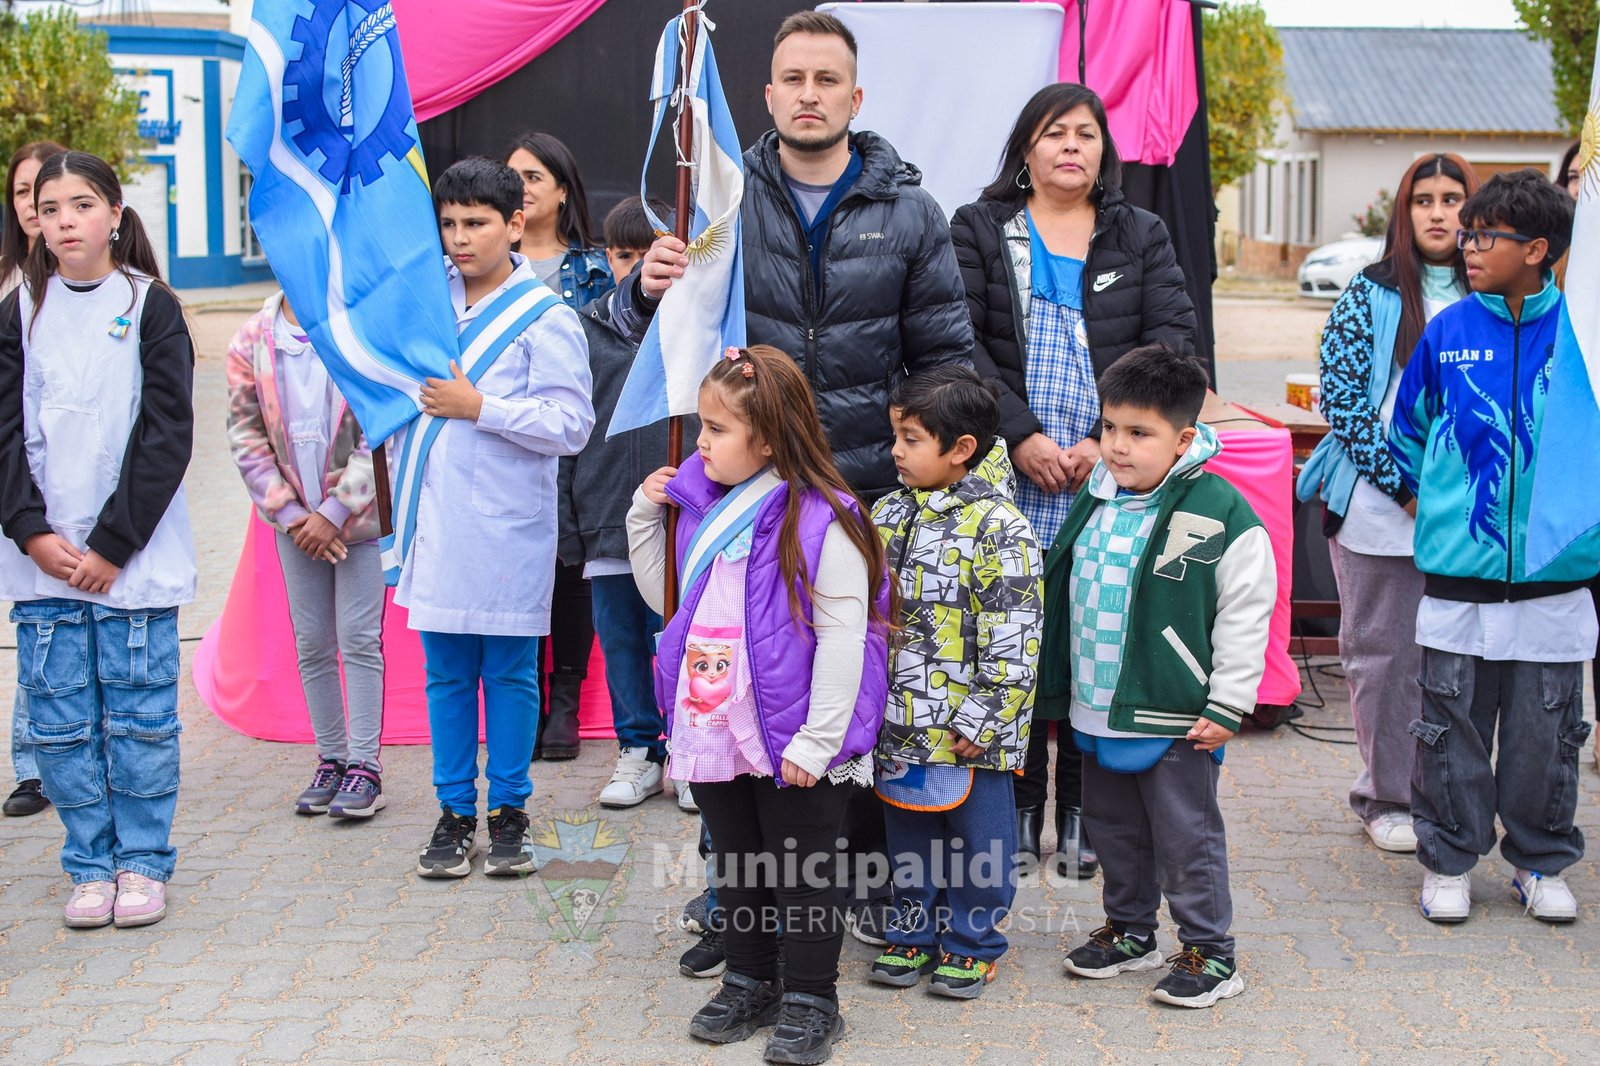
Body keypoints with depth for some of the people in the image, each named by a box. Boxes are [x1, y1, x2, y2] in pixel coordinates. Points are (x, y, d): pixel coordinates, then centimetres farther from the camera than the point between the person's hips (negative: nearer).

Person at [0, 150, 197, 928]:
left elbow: (167, 435, -5)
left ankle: (143, 863, 16)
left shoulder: (152, 308, 0)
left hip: (133, 558, -3)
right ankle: (91, 865, 17)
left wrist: (112, 545, -11)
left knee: (139, 716, 2)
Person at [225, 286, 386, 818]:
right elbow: (245, 435, 3)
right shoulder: (251, 340, 2)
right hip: (297, 522, 3)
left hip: (360, 514, -3)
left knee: (359, 639, -2)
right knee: (312, 645, 9)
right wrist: (288, 514, -6)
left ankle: (364, 765, 6)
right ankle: (330, 758, 20)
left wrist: (334, 513, -13)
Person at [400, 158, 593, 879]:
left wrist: (479, 407, -16)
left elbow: (571, 425, -14)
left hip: (509, 528, -5)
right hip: (438, 520, 5)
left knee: (510, 671, 5)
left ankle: (508, 811, 18)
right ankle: (454, 812, 20)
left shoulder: (545, 319, -8)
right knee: (446, 672, 9)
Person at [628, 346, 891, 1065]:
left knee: (801, 874, 8)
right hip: (714, 735, 7)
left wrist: (816, 741, -19)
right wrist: (643, 518, 5)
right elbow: (663, 596, 18)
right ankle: (750, 983, 35)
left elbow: (842, 637, -18)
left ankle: (811, 1000, 22)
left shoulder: (822, 522, -17)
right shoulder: (701, 509, 5)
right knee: (737, 867, 19)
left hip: (791, 745, -6)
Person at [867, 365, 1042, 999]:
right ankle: (914, 933, 31)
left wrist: (982, 720, -18)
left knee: (978, 834, 9)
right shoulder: (890, 514, 6)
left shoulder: (997, 528, -15)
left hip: (968, 726, -6)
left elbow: (1013, 638, -17)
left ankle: (972, 943, 23)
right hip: (902, 722, 6)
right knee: (909, 830, 17)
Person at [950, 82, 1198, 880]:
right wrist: (1020, 435, -12)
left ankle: (1083, 815, 9)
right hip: (1007, 484, -1)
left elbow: (1173, 344, 3)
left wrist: (1106, 440, -9)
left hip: (1110, 481, 1)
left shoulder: (1141, 237, 15)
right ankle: (1018, 808, 11)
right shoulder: (978, 231, 10)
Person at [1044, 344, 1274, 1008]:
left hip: (1175, 719, -7)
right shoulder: (1093, 503, 5)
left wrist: (1227, 705, -13)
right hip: (1097, 712, 7)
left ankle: (1210, 952, 16)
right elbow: (1065, 595, 16)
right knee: (1113, 829, 19)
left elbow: (1245, 616, -13)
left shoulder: (1222, 516, -15)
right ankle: (1130, 932, 36)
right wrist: (1063, 687, 18)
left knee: (1186, 837, 3)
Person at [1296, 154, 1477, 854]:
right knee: (1383, 655, 5)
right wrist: (1405, 488, -11)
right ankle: (1384, 796, 17)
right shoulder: (1372, 295, 0)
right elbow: (1341, 401, -5)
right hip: (1380, 509, -2)